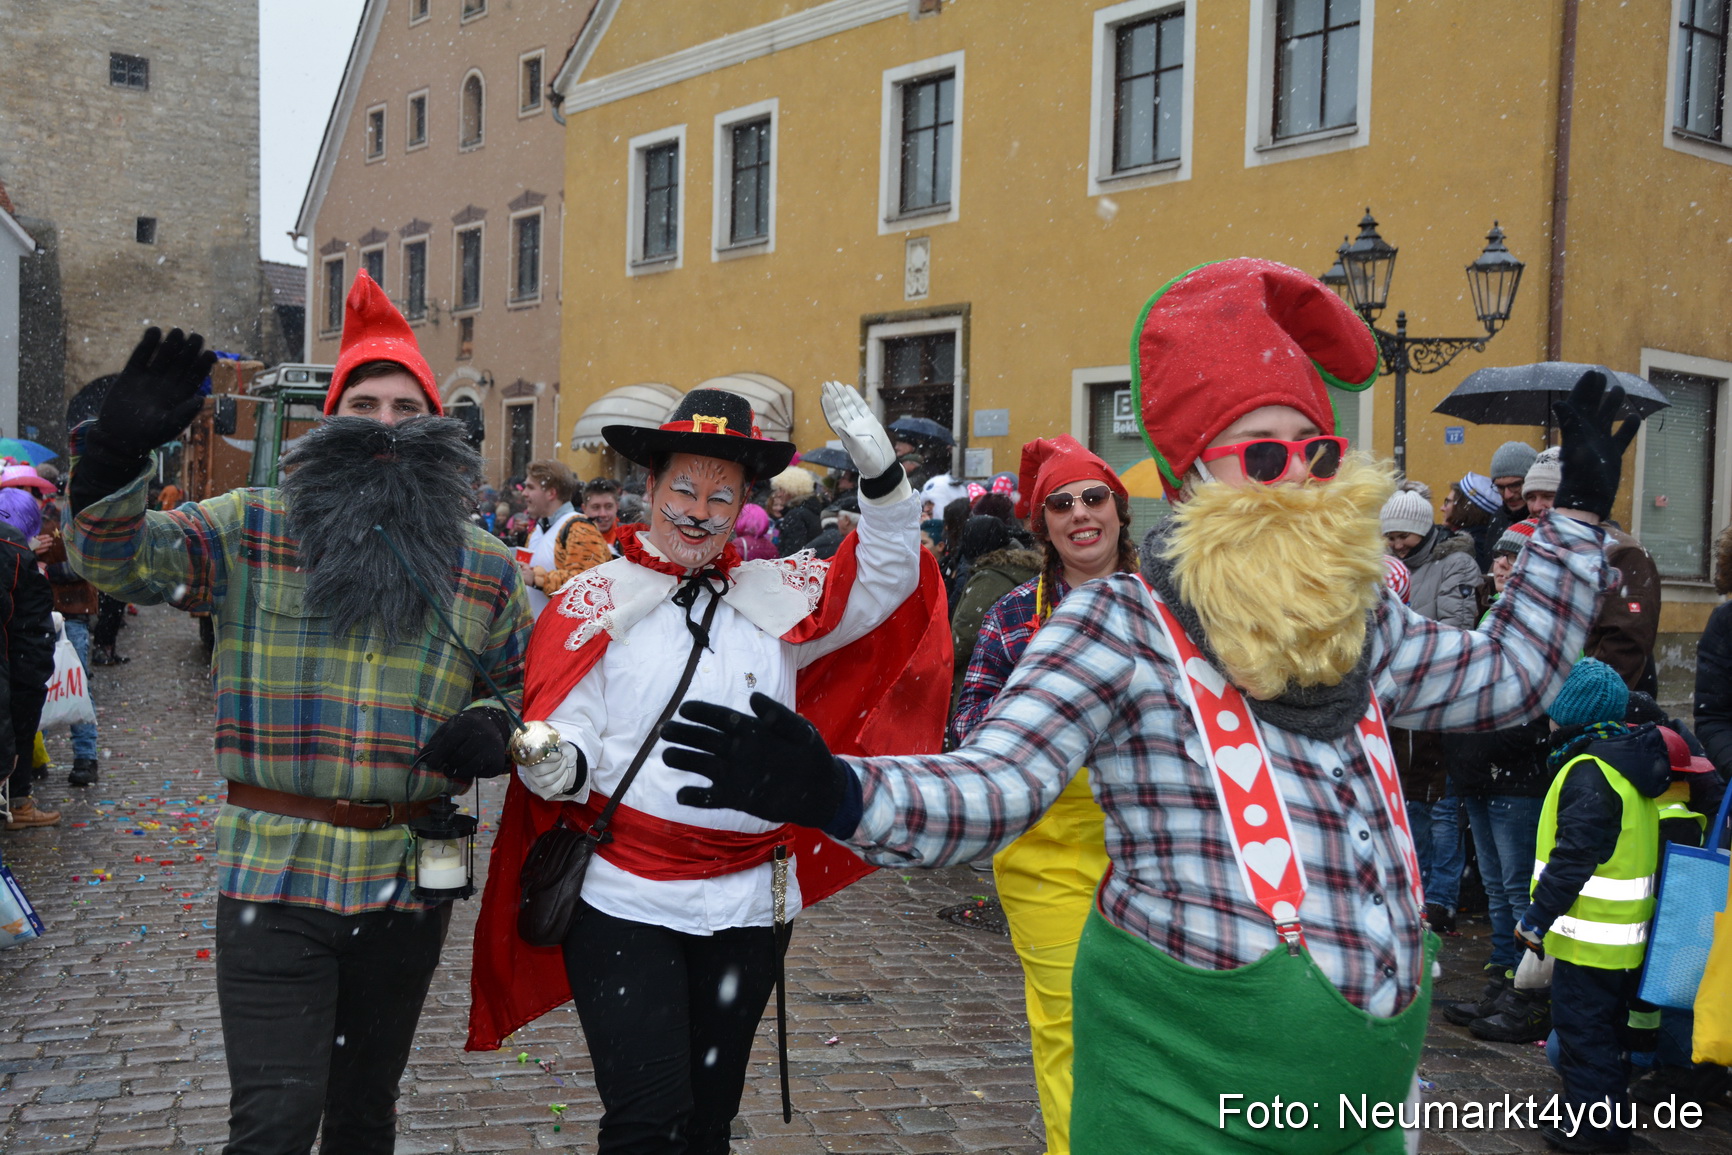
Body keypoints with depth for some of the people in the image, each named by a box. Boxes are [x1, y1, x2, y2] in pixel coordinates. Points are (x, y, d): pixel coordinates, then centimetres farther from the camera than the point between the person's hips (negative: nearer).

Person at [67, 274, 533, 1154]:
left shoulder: (486, 567, 6)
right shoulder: (253, 529, 0)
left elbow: (524, 680, 16)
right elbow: (119, 560, -7)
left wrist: (495, 727, -7)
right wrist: (117, 455, -25)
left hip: (410, 880, 3)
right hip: (275, 876, -3)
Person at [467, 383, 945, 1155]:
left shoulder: (776, 599, 9)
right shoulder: (596, 599, 0)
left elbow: (883, 581, 9)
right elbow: (569, 746, -3)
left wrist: (880, 474, -6)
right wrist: (552, 762, -27)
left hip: (746, 908, 4)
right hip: (623, 902, -3)